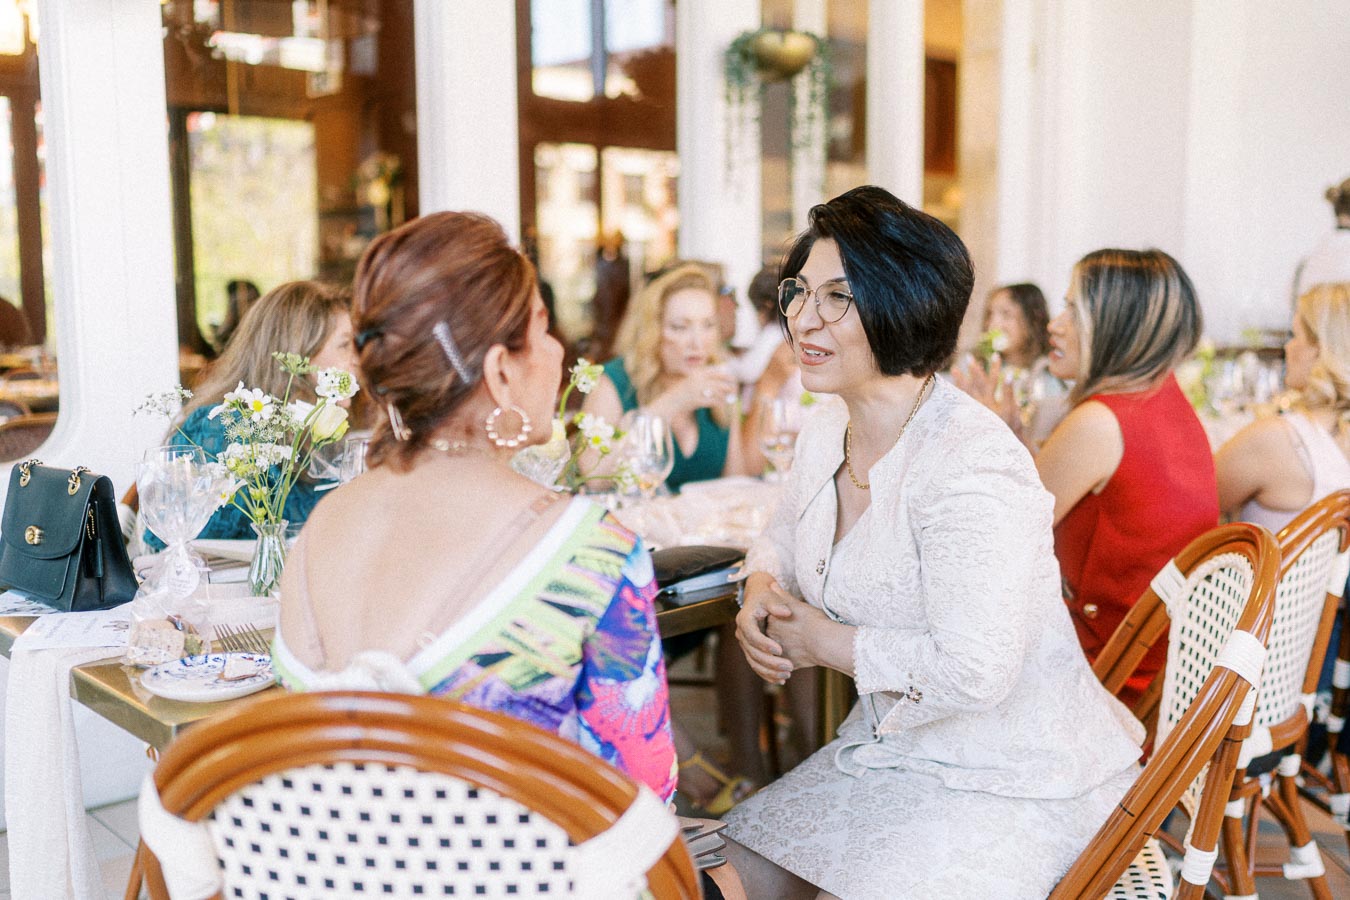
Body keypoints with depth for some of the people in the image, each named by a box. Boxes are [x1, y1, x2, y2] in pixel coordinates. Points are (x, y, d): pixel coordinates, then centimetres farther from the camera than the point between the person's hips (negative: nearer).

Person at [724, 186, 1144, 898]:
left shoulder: (971, 465, -29)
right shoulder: (829, 432, -1)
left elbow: (972, 671, -34)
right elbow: (786, 534, 18)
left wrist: (822, 640, -20)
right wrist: (761, 589, -6)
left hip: (1016, 776, -8)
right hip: (897, 742, 8)